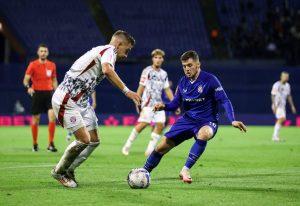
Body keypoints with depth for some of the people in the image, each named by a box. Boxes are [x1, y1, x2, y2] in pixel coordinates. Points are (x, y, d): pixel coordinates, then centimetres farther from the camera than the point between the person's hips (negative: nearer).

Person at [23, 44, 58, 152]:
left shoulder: (52, 65, 9)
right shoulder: (33, 65, -2)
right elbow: (26, 79, -5)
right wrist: (28, 87, -25)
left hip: (49, 93, 2)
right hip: (37, 93, -2)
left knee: (52, 117, -15)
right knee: (35, 120, 3)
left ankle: (51, 144, -11)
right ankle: (35, 144, 18)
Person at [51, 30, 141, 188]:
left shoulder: (101, 50, 17)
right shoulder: (109, 50, -14)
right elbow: (107, 70, -35)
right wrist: (127, 91, -37)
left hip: (81, 102, 10)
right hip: (66, 101, -10)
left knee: (94, 141, 7)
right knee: (84, 140, -13)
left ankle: (68, 170, 19)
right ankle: (59, 171, 7)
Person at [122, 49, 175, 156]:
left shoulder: (164, 74, 14)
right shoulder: (147, 71, -2)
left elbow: (167, 90, 17)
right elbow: (141, 87, -3)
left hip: (159, 103, 6)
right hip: (148, 102, -6)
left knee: (160, 124, -7)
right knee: (144, 123, -16)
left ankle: (150, 149, -1)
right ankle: (127, 145, -3)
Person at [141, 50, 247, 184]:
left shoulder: (210, 80, -12)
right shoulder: (183, 82, 4)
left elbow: (224, 101, -13)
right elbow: (175, 104, 12)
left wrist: (233, 121, -26)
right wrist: (163, 106, -10)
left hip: (207, 122, -5)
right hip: (187, 120, 5)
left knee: (204, 134, -41)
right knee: (162, 146, -3)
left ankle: (185, 170, -32)